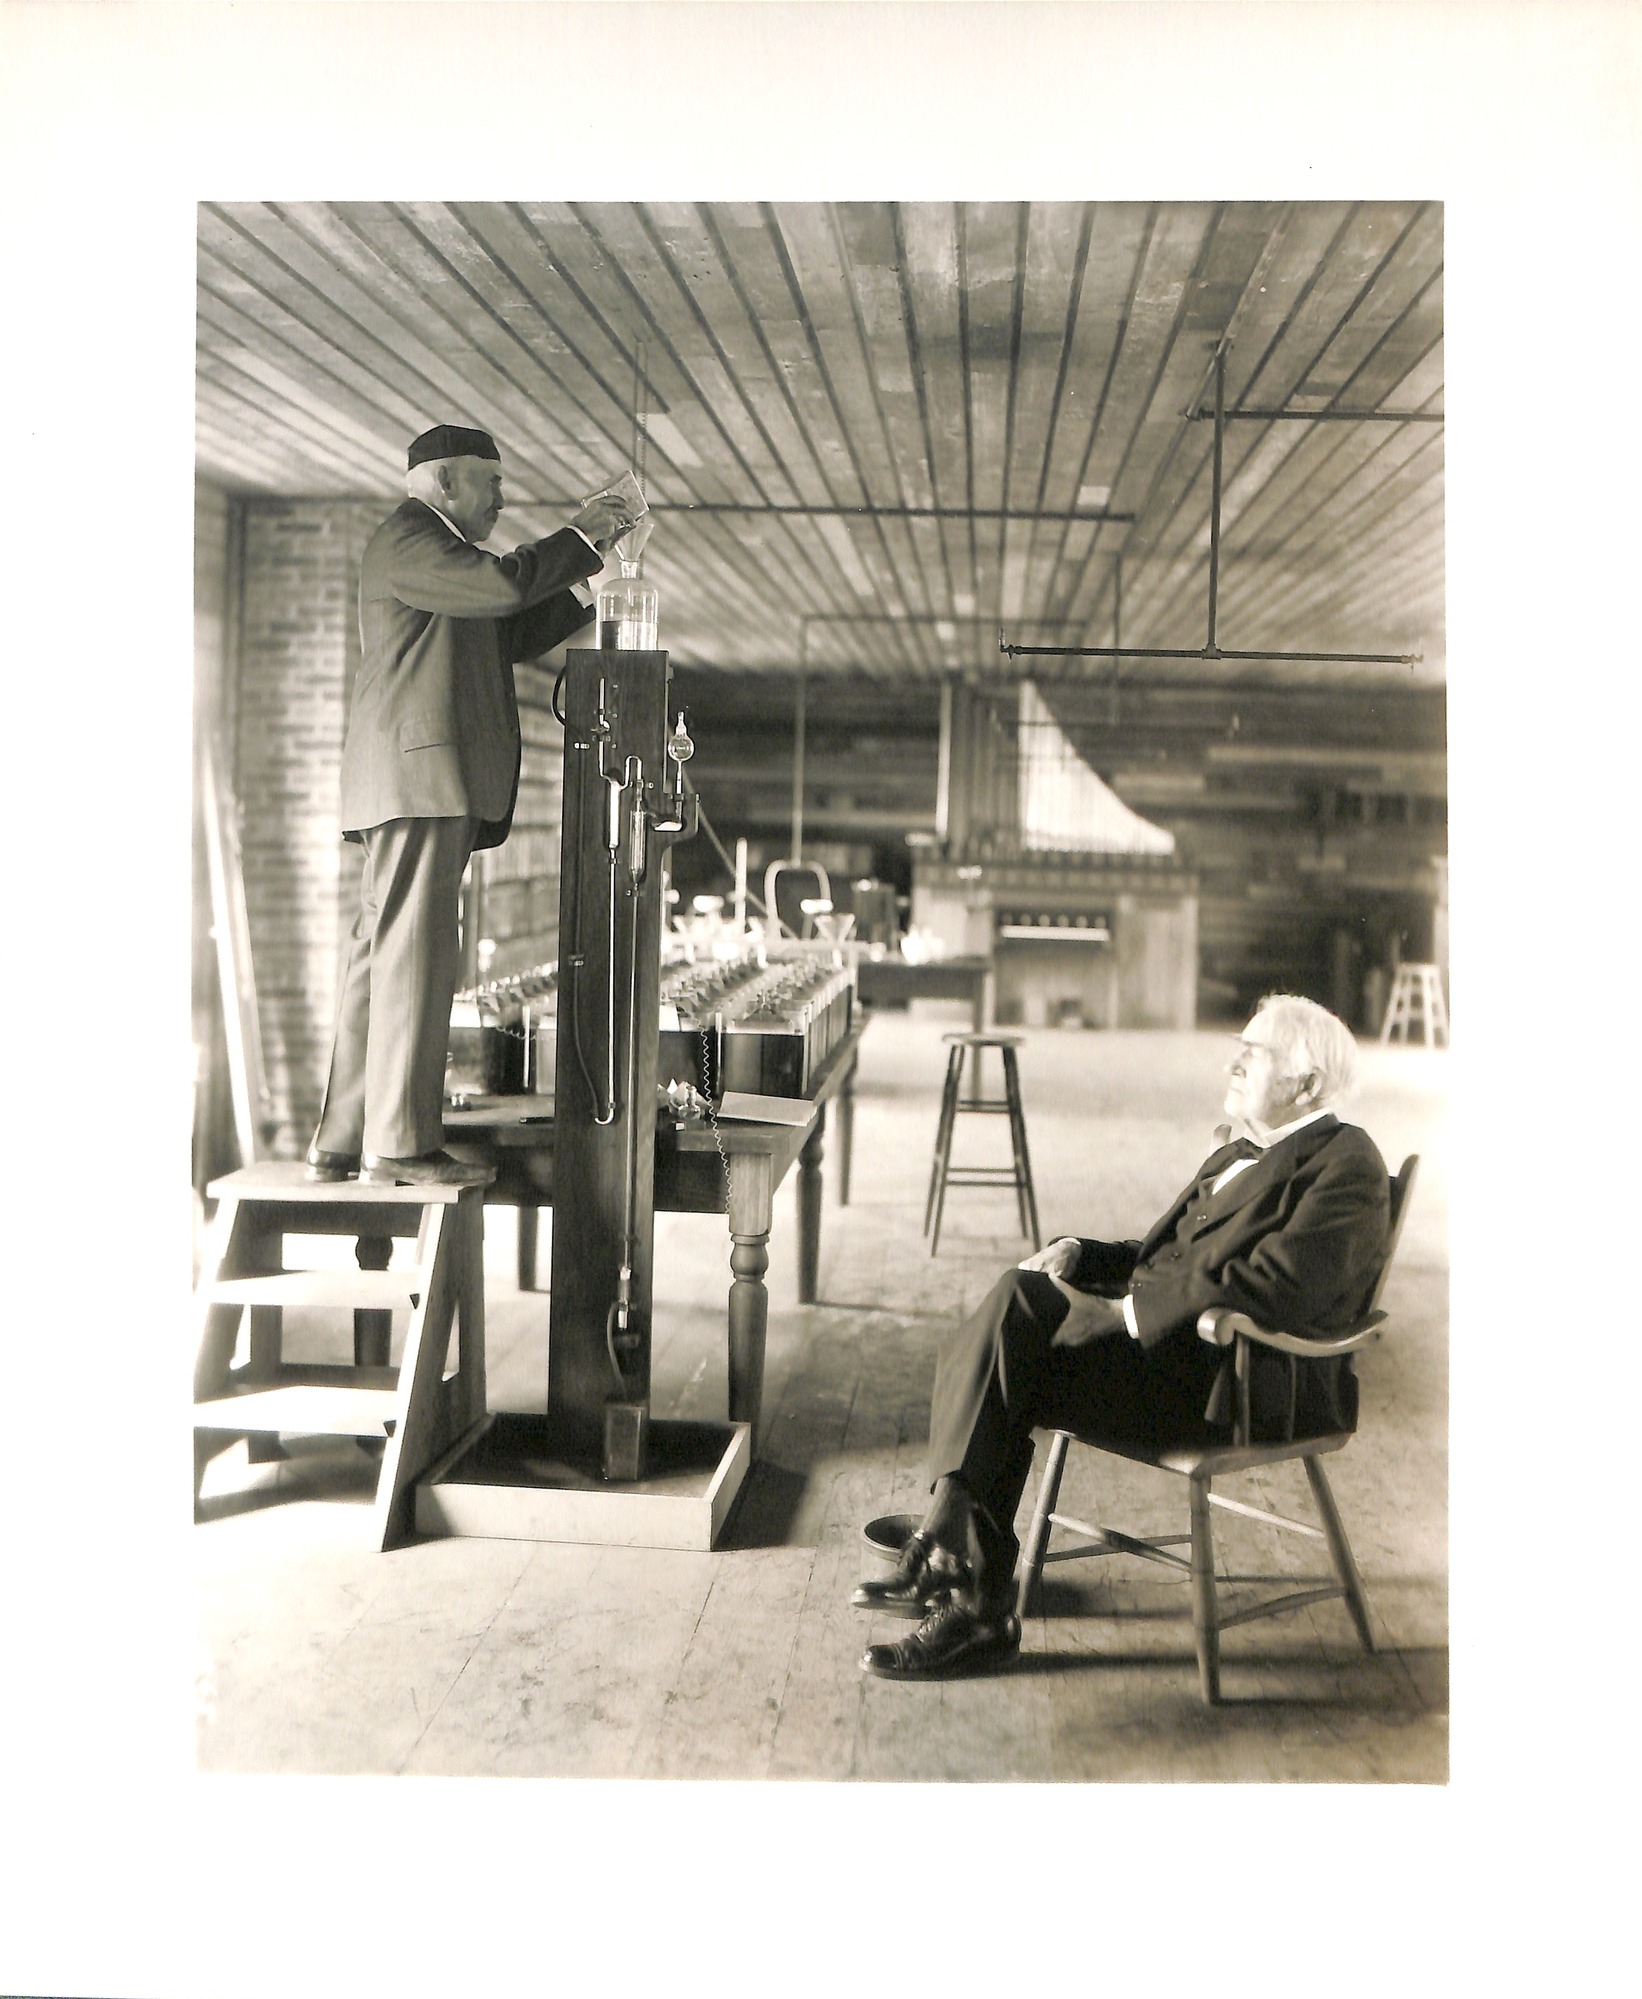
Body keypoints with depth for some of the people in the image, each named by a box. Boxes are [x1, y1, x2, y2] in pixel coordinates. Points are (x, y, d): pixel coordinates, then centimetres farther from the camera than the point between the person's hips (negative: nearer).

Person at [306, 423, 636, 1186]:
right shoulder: (407, 538, -4)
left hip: (426, 784, 10)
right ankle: (400, 1144, -8)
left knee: (381, 955, 7)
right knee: (415, 955, -10)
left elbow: (509, 638, 27)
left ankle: (343, 1141, 9)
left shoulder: (430, 549, 28)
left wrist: (585, 572, 20)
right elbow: (503, 584, -20)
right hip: (419, 777, -10)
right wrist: (578, 537, -6)